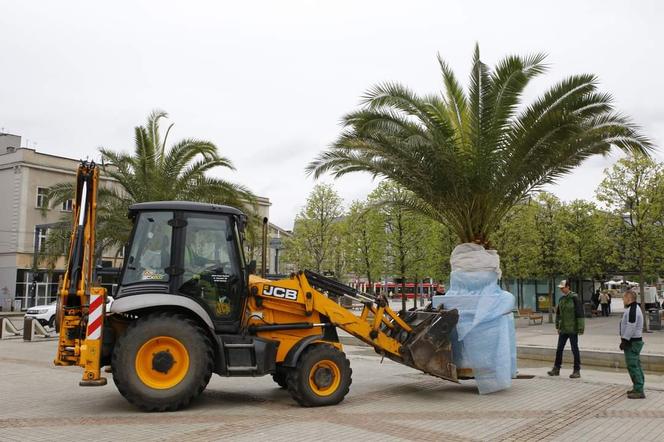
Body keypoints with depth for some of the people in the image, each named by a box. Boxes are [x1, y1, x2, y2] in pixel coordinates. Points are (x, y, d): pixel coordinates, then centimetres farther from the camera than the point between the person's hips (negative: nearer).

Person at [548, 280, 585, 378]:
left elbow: (580, 313, -14)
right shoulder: (561, 299, 9)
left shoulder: (574, 298, -12)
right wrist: (558, 326, 16)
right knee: (559, 349, 10)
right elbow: (558, 313, 17)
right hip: (563, 329, 7)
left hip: (572, 329, -7)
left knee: (574, 349, 3)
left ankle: (577, 371, 12)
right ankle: (556, 369, 18)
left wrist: (580, 328, -17)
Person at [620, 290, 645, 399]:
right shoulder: (635, 308, 15)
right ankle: (638, 388, 24)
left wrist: (624, 341, -20)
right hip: (635, 341, 11)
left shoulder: (632, 310, -20)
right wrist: (625, 340, 20)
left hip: (632, 342, -11)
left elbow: (631, 328, -24)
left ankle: (639, 391, -6)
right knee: (635, 365, 16)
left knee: (632, 366, -8)